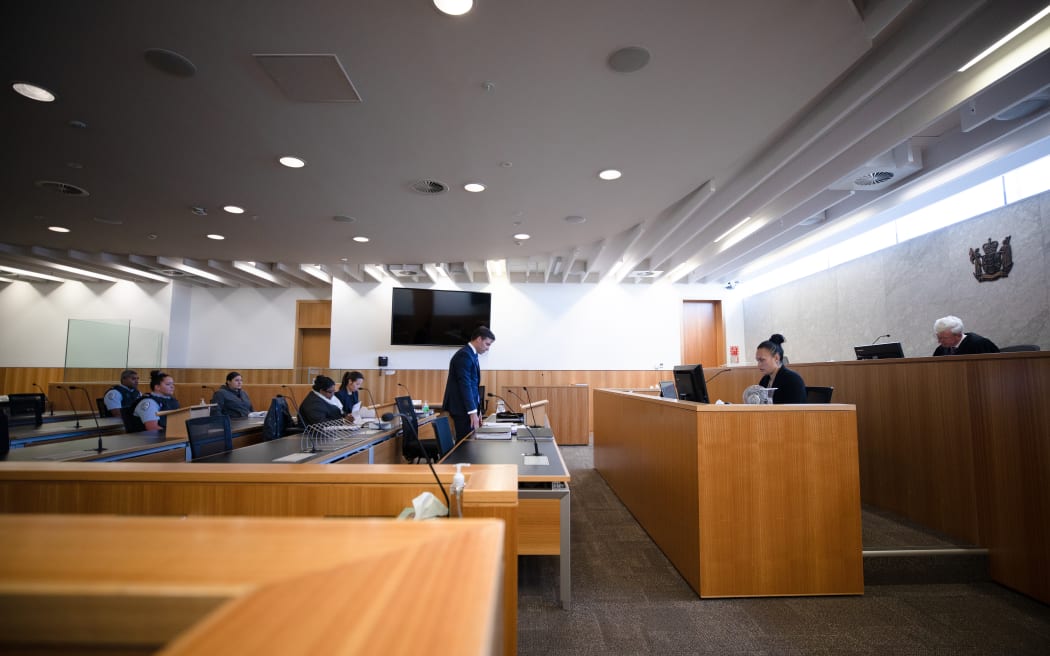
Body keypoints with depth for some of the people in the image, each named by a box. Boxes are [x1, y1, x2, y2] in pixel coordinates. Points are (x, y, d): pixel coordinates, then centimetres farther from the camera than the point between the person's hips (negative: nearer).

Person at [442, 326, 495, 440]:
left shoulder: (472, 355, 15)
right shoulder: (464, 355, -16)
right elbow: (465, 385, -22)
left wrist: (477, 409, 16)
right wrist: (473, 412, -23)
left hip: (469, 407, 10)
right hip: (463, 409, -10)